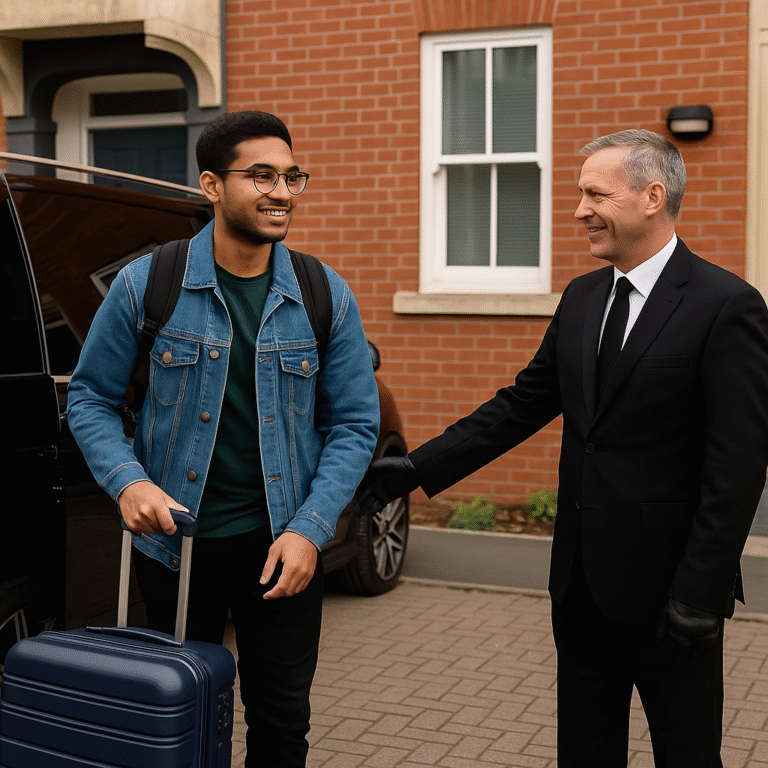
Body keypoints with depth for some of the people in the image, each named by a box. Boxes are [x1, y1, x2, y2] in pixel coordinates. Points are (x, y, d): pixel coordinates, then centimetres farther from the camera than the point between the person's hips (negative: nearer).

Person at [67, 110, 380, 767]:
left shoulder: (326, 298, -3)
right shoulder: (146, 286, -6)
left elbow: (356, 423, 1)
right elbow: (91, 399, 2)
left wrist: (308, 529, -10)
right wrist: (128, 481, -16)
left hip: (282, 546, 1)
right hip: (174, 541, 0)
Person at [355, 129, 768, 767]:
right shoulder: (581, 298, 9)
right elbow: (523, 404, 11)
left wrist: (700, 595, -19)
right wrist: (418, 468, 2)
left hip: (666, 585, -6)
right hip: (583, 581, 7)